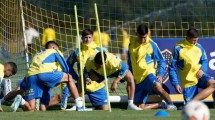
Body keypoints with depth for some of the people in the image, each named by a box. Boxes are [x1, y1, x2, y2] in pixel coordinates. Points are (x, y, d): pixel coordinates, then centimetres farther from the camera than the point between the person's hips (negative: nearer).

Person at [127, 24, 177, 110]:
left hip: (148, 73, -5)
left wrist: (160, 74, -12)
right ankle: (161, 105, 19)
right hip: (138, 80, 5)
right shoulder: (132, 44, 11)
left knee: (157, 87, -40)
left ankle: (171, 105, -23)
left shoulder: (151, 45, -2)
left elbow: (162, 61, 3)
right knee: (140, 107, -2)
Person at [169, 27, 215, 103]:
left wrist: (202, 70, -9)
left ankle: (193, 101, -27)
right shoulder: (178, 48, -8)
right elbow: (172, 68, -4)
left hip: (199, 75, 3)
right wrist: (176, 84, -10)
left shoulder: (199, 47, 3)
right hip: (188, 81, -3)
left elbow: (204, 61, 15)